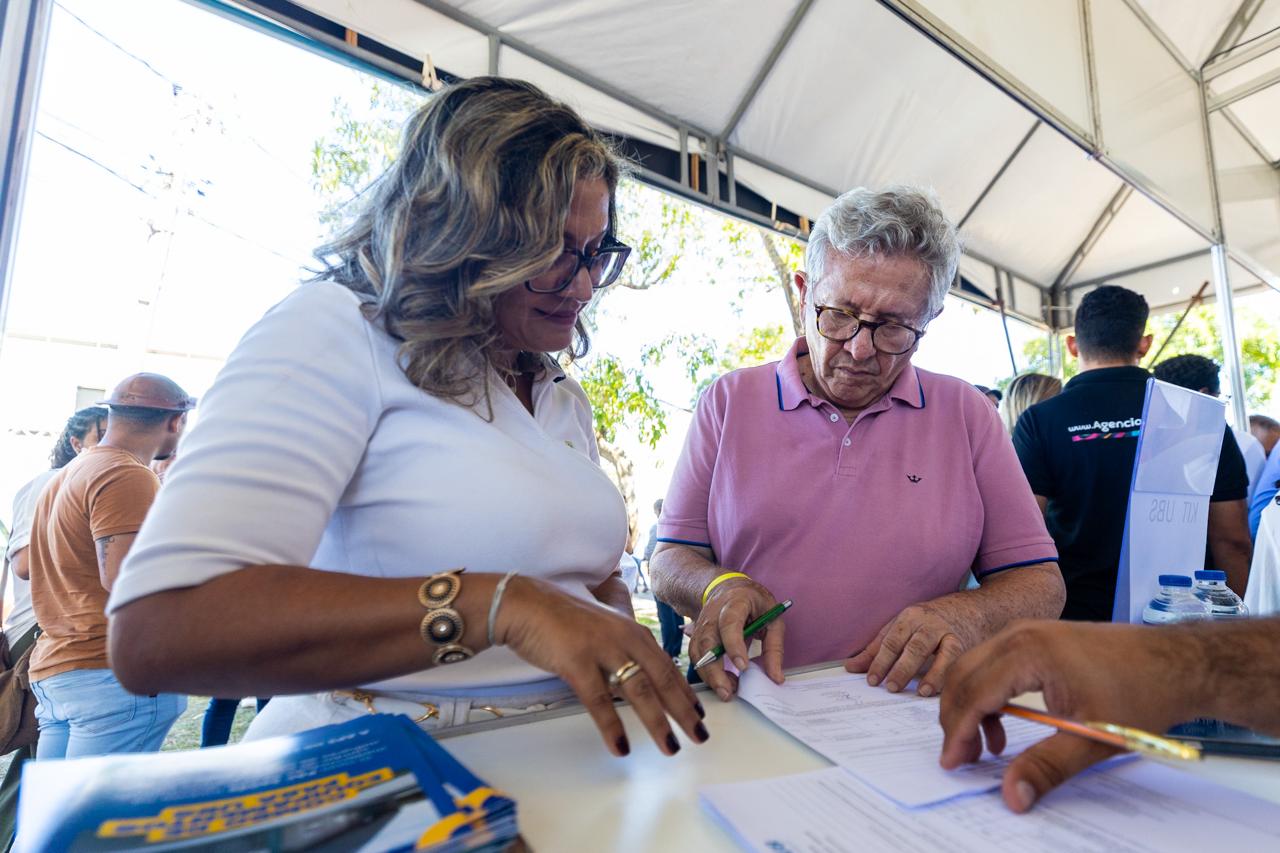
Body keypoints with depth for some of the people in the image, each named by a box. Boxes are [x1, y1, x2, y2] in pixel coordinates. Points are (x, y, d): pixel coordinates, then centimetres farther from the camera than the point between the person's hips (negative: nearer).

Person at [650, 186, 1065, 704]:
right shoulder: (728, 402, 2)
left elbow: (1040, 586, 5)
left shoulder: (968, 415, 4)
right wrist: (720, 587, -19)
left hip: (914, 716, 1)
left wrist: (966, 615, -16)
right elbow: (670, 560, 3)